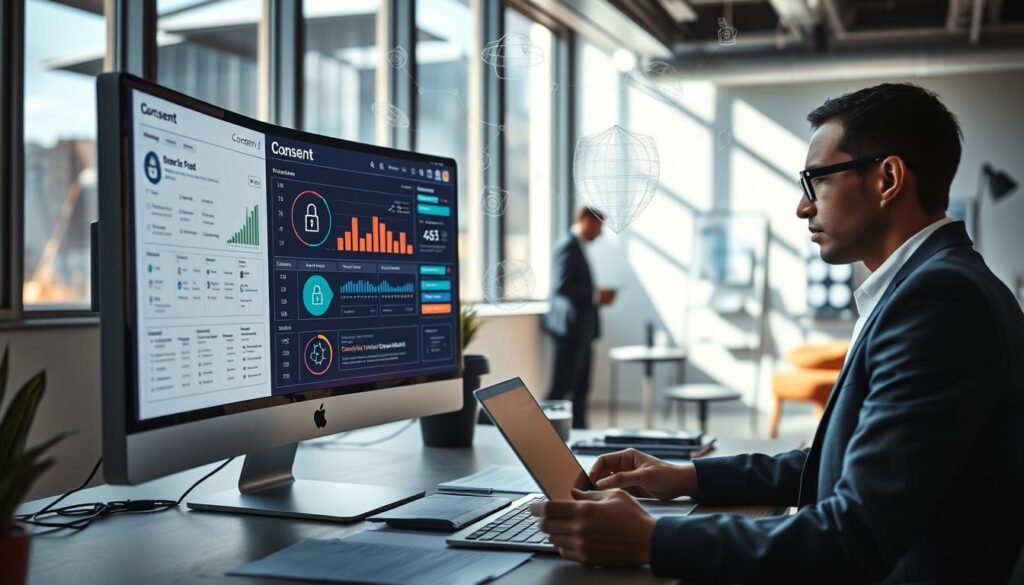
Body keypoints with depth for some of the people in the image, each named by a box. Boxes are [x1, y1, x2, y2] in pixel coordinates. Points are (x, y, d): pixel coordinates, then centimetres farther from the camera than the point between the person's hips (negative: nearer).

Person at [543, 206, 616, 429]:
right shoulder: (567, 246, -13)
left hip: (580, 329, 10)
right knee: (562, 386, -7)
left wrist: (596, 294, 8)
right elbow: (562, 286, -23)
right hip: (570, 327, -10)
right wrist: (596, 296, -18)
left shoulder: (576, 247, 18)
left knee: (580, 388, 11)